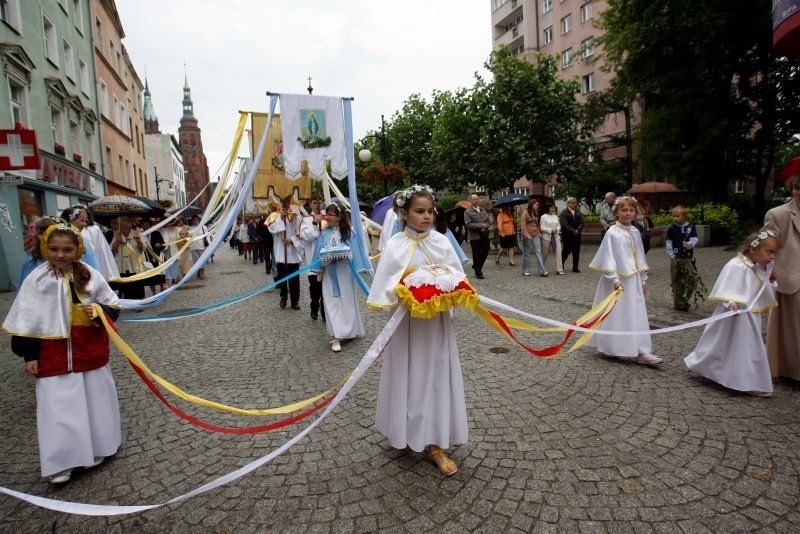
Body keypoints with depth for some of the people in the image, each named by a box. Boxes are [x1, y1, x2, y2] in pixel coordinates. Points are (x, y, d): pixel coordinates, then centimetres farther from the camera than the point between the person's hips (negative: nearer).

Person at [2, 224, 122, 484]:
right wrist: (29, 355, -3)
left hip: (91, 352, 2)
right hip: (54, 356, -1)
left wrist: (100, 312, -17)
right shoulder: (36, 280, -7)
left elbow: (113, 306, 5)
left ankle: (97, 448, 33)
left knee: (95, 401, 13)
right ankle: (61, 462, 18)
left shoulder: (90, 275, -4)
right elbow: (26, 320, -3)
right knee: (59, 408, 3)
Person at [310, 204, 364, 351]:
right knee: (332, 303, -2)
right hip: (330, 273, 1)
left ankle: (349, 331, 25)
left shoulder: (348, 232, -2)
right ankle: (336, 337, -2)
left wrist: (341, 255, -20)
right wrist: (319, 272, -3)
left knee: (347, 301, 8)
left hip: (345, 272, -1)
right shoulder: (324, 234, 3)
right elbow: (320, 253, 4)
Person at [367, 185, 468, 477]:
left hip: (437, 321, 3)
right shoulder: (395, 246, -7)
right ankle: (405, 430, 34)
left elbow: (458, 276, 3)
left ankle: (435, 442, 19)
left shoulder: (441, 241, 0)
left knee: (437, 377, 7)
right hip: (408, 322, -2)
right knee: (409, 376, 9)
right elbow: (386, 288, -8)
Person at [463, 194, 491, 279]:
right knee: (476, 254, 1)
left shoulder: (483, 210, 13)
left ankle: (476, 266, 30)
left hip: (484, 235, 5)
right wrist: (481, 225, -16)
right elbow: (468, 224, -14)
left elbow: (487, 220, 12)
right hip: (474, 236, -5)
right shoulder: (467, 212, -5)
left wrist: (485, 227, -9)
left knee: (485, 252, 7)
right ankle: (478, 272, 14)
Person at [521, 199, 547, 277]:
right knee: (526, 253, 4)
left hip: (536, 235, 6)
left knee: (538, 252, -4)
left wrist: (539, 233, 11)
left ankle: (542, 271, -8)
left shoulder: (536, 213, 16)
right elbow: (523, 225, -11)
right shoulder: (525, 213, -5)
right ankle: (526, 271, 14)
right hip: (527, 236, -6)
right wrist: (527, 235, -18)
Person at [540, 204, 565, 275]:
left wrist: (556, 230, -7)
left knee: (558, 252, -6)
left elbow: (559, 226, 14)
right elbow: (542, 227, -8)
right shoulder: (543, 217, -4)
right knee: (545, 253, 6)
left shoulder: (556, 217, 12)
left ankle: (559, 269, -4)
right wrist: (550, 230, -16)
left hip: (556, 237, 4)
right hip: (546, 237, -4)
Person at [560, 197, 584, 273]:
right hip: (567, 235, -4)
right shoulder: (564, 212, -4)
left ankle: (575, 267, 9)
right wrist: (573, 231, -17)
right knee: (567, 250, -2)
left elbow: (581, 222, 4)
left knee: (576, 251, 3)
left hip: (577, 234, 4)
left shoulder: (578, 212, 11)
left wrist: (578, 230, -14)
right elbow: (565, 224, -12)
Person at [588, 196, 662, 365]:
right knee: (616, 315, 4)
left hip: (634, 280, 6)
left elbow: (639, 256, 14)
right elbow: (608, 258, -15)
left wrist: (643, 279, 15)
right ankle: (613, 349, 18)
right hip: (618, 280, -6)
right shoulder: (612, 233, -10)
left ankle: (641, 352, 13)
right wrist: (614, 279, -23)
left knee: (637, 315, 6)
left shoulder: (635, 232, 8)